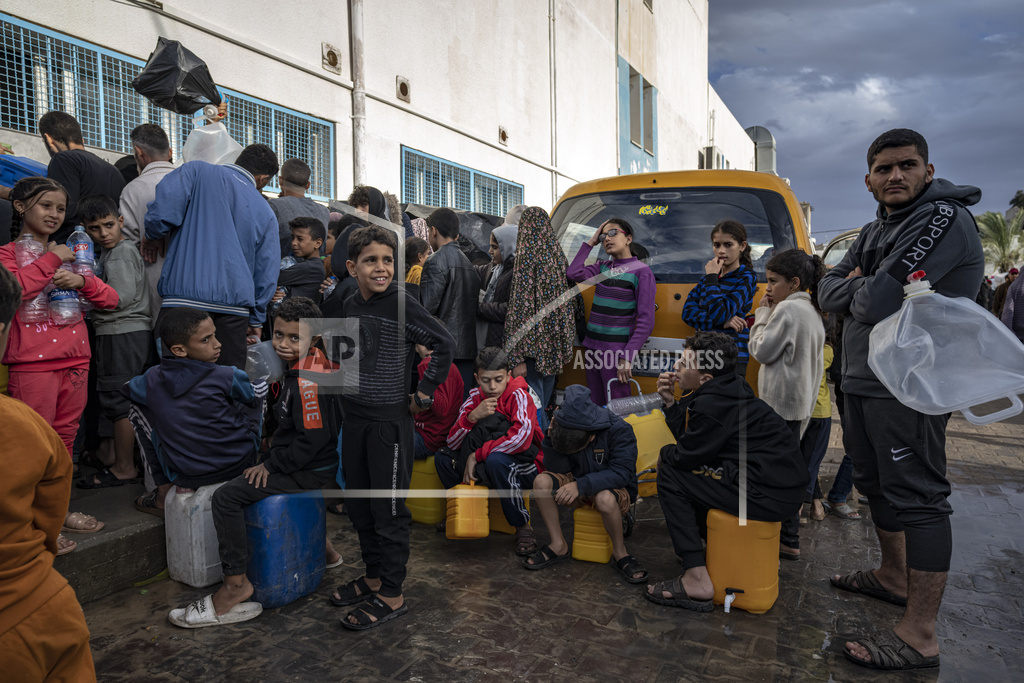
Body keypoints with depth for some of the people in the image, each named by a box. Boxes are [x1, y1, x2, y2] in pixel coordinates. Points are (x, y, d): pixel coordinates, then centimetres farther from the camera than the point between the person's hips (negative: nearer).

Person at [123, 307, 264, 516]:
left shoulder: (152, 380, -6)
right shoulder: (227, 376, -16)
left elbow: (127, 389, 18)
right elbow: (251, 396, 6)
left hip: (186, 476, 2)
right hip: (240, 463, -1)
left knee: (137, 409, 19)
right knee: (261, 385, 16)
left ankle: (164, 494, 20)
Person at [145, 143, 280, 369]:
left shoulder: (196, 171, 7)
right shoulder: (266, 214, 14)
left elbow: (163, 210, -9)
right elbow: (267, 272, 13)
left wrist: (151, 236, 13)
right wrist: (256, 320, 22)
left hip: (186, 297, -2)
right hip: (235, 304, 3)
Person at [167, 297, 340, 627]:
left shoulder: (306, 381, -25)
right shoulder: (317, 362, 7)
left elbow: (312, 438, -26)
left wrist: (272, 464, -14)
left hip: (311, 471, -11)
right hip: (310, 463, 11)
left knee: (226, 497, -15)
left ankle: (235, 584, -7)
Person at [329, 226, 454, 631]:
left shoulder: (401, 303, -14)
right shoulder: (350, 305, 7)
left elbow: (444, 344, -16)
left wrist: (423, 395, -14)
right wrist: (350, 389, 14)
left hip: (390, 419, -7)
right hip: (354, 418, 7)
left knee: (389, 510, 1)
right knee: (358, 505, 16)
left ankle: (392, 595, 15)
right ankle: (374, 577, 34)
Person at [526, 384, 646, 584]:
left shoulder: (619, 429, -24)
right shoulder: (563, 429, -12)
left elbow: (622, 473, -28)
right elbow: (558, 470, -10)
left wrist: (582, 485, -37)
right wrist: (552, 438, -27)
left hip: (613, 488, -4)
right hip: (579, 487, 4)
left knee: (605, 498, -39)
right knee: (542, 481, -22)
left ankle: (620, 553, -11)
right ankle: (558, 546, -8)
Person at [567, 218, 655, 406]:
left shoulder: (641, 272, -7)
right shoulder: (602, 267, 12)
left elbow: (646, 321, -11)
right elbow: (573, 273, -6)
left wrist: (627, 358, -17)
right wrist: (590, 242, 3)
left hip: (615, 352, -6)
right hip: (592, 348, 6)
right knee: (595, 406, 13)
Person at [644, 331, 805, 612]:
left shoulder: (712, 404, -20)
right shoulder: (730, 388, 10)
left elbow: (686, 455, -10)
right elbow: (692, 438, 16)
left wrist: (664, 454, 11)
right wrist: (671, 402, 10)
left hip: (769, 495, -10)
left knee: (670, 477, -8)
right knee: (690, 473, 23)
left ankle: (697, 580, -8)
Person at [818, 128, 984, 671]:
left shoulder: (942, 218, -14)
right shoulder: (874, 231, 16)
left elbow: (877, 303, -23)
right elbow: (828, 292, 10)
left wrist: (861, 290, -1)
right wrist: (866, 288, -9)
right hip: (862, 381, 10)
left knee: (916, 497, -6)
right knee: (876, 484, 20)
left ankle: (919, 637, 1)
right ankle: (893, 576, 39)